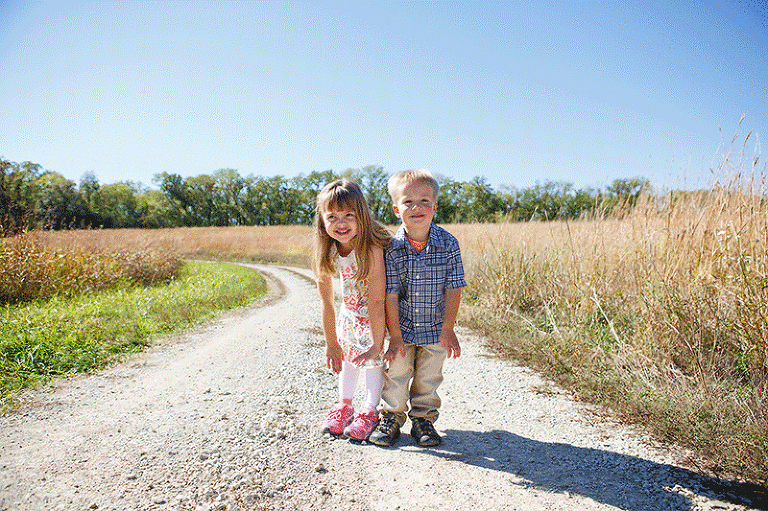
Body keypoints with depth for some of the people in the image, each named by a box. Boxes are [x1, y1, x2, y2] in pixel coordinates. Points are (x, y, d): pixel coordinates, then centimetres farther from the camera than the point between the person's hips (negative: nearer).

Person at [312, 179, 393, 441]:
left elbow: (377, 302, -33)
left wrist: (377, 345, -26)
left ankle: (369, 411, 25)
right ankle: (344, 405, 37)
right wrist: (331, 344, -9)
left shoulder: (371, 248, -38)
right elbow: (327, 302, -14)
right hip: (350, 309, 6)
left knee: (373, 357, 2)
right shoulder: (327, 251, -21)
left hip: (378, 312, -5)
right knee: (347, 352, 16)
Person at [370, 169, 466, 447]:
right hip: (401, 325, 0)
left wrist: (448, 329, -9)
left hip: (435, 327, 1)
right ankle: (391, 417, 31)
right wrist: (395, 336, -11)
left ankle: (423, 419, 32)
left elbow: (453, 289, -11)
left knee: (428, 377, 12)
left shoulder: (448, 244, -16)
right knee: (396, 374, 10)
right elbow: (390, 295, -13)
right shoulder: (391, 248, -17)